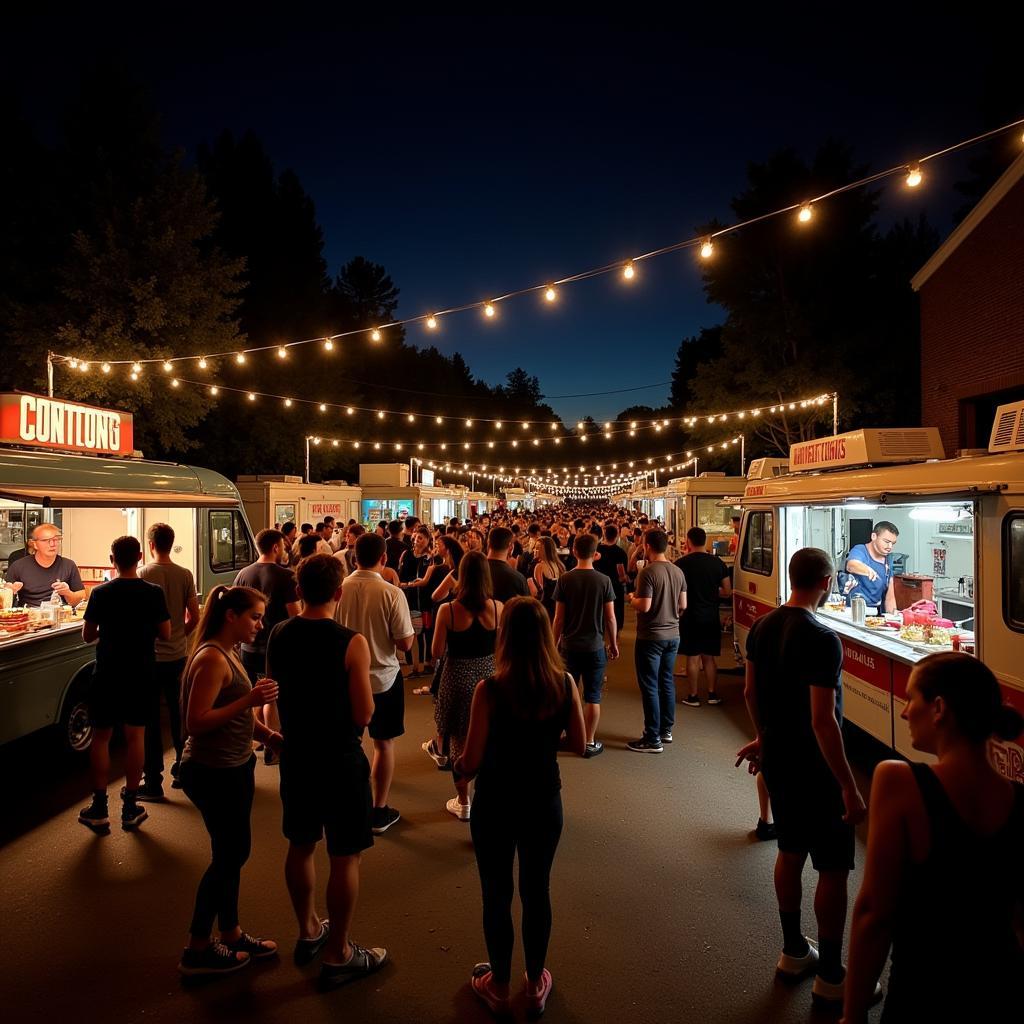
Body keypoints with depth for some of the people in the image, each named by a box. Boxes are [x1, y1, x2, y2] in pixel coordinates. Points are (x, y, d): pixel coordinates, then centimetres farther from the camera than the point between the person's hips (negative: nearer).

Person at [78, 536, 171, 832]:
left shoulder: (100, 593, -9)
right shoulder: (153, 593, -9)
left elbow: (88, 636, -3)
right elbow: (165, 634, -4)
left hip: (108, 674, -1)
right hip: (141, 674, 1)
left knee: (100, 737, 10)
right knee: (136, 737, 9)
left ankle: (99, 809, 14)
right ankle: (130, 808, 15)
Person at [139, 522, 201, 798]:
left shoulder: (143, 574, -12)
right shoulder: (185, 575, -1)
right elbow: (194, 618, 1)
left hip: (150, 655, -4)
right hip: (179, 655, 4)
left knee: (150, 719, 4)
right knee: (179, 713, 18)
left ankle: (153, 783, 8)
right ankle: (183, 769, 29)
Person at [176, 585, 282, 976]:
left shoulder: (227, 654, 9)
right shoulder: (211, 659, -22)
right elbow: (195, 723, -26)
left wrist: (269, 736, 4)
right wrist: (249, 700, -32)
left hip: (233, 768, 9)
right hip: (213, 773, -9)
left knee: (233, 853, 18)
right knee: (228, 856, 5)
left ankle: (231, 934, 34)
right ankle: (197, 950, 22)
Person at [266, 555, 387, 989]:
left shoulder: (278, 635, -4)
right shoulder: (351, 643, -22)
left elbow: (276, 694, 9)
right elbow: (364, 714, -18)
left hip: (295, 755, 6)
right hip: (339, 760, -6)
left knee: (300, 846, 21)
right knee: (344, 857, 8)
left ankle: (308, 932, 40)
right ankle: (337, 956, 20)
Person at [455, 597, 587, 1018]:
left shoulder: (490, 689, -23)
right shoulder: (565, 684, -13)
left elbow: (471, 762, -18)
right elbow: (579, 745, -1)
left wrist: (457, 764, 5)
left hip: (496, 805, -3)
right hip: (544, 804, 3)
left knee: (497, 895, 17)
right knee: (537, 892, 20)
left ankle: (499, 986, 35)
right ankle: (536, 985, 37)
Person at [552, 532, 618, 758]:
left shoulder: (565, 579, -7)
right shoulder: (604, 581, -8)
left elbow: (559, 617, -5)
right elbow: (610, 617, -5)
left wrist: (555, 643, 6)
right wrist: (613, 643, 9)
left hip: (570, 645, 1)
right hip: (595, 646, -1)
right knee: (592, 697, 8)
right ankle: (589, 743, 13)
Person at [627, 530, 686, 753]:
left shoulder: (648, 572, -18)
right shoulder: (678, 572, 4)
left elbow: (644, 606, -22)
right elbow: (683, 605, 8)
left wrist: (632, 599, -3)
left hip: (650, 637, -7)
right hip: (672, 635, 7)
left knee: (649, 687, 0)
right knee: (666, 682, 18)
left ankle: (653, 739, 4)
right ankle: (666, 730, 28)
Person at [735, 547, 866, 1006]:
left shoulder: (762, 627, 0)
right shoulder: (821, 639, -24)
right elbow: (822, 720, -26)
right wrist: (849, 786, -20)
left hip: (778, 761, 8)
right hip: (814, 769, -8)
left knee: (790, 851, 20)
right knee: (833, 868, 6)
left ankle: (794, 951, 35)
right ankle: (831, 976, 19)